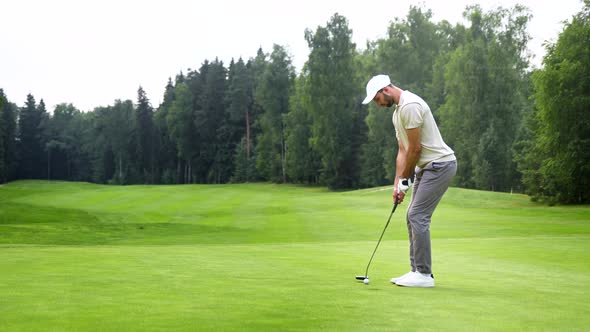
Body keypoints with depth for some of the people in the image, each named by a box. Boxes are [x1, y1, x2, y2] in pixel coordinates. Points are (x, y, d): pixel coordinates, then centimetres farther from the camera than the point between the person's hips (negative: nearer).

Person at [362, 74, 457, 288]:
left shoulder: (410, 105, -18)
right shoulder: (397, 112, 15)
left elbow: (415, 148, -18)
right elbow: (403, 151, 15)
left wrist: (405, 179, -7)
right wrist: (397, 184, 8)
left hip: (439, 164, -10)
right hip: (426, 167, 10)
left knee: (418, 216, -11)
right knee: (413, 217, 10)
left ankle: (424, 274, -5)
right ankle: (417, 270, 15)